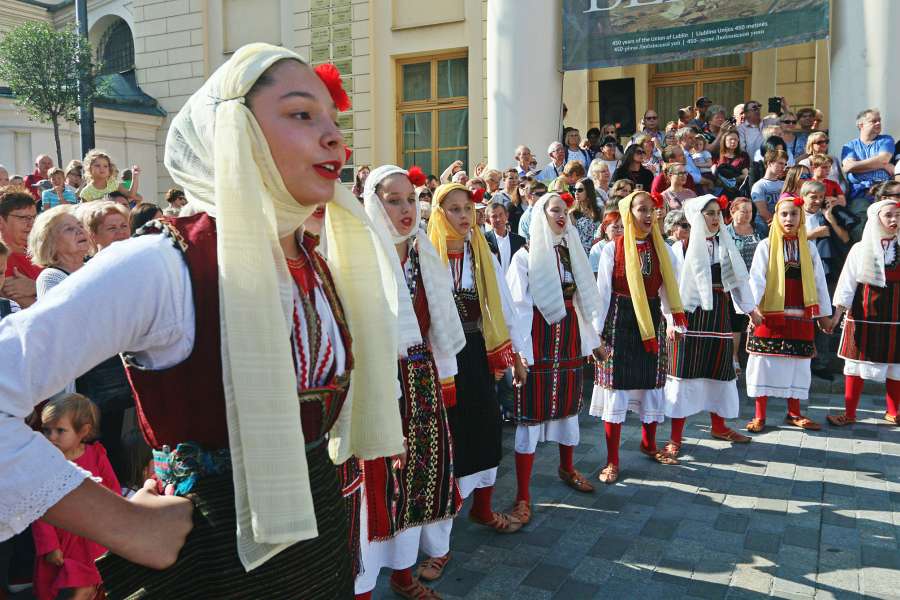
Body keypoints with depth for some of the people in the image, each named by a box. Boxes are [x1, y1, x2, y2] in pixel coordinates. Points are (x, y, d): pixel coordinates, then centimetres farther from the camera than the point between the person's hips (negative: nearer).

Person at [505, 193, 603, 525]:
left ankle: (567, 468, 40)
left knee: (569, 405, 17)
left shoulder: (572, 252, 11)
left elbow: (582, 301, 14)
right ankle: (523, 494, 4)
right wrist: (520, 349, -18)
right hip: (538, 340, -6)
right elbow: (518, 306, -11)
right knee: (531, 415, -3)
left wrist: (591, 339, 15)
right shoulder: (526, 255, -6)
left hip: (570, 338, 6)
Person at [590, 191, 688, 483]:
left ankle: (649, 443, 37)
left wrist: (676, 320, -4)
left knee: (653, 384, 13)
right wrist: (598, 332, -8)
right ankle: (612, 460, 9)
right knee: (616, 386, -1)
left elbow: (669, 289, 6)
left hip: (652, 320, 4)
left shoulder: (662, 249, 4)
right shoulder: (612, 249, -7)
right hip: (619, 320, -4)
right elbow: (602, 292, -6)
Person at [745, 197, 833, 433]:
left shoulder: (809, 247, 9)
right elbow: (756, 278, -9)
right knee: (765, 363, 0)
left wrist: (824, 313, 12)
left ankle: (794, 413, 22)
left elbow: (819, 281, 12)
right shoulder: (766, 245, 0)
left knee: (797, 365, 9)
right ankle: (759, 416, 8)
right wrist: (752, 306, -23)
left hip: (801, 316, 3)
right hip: (770, 314, -3)